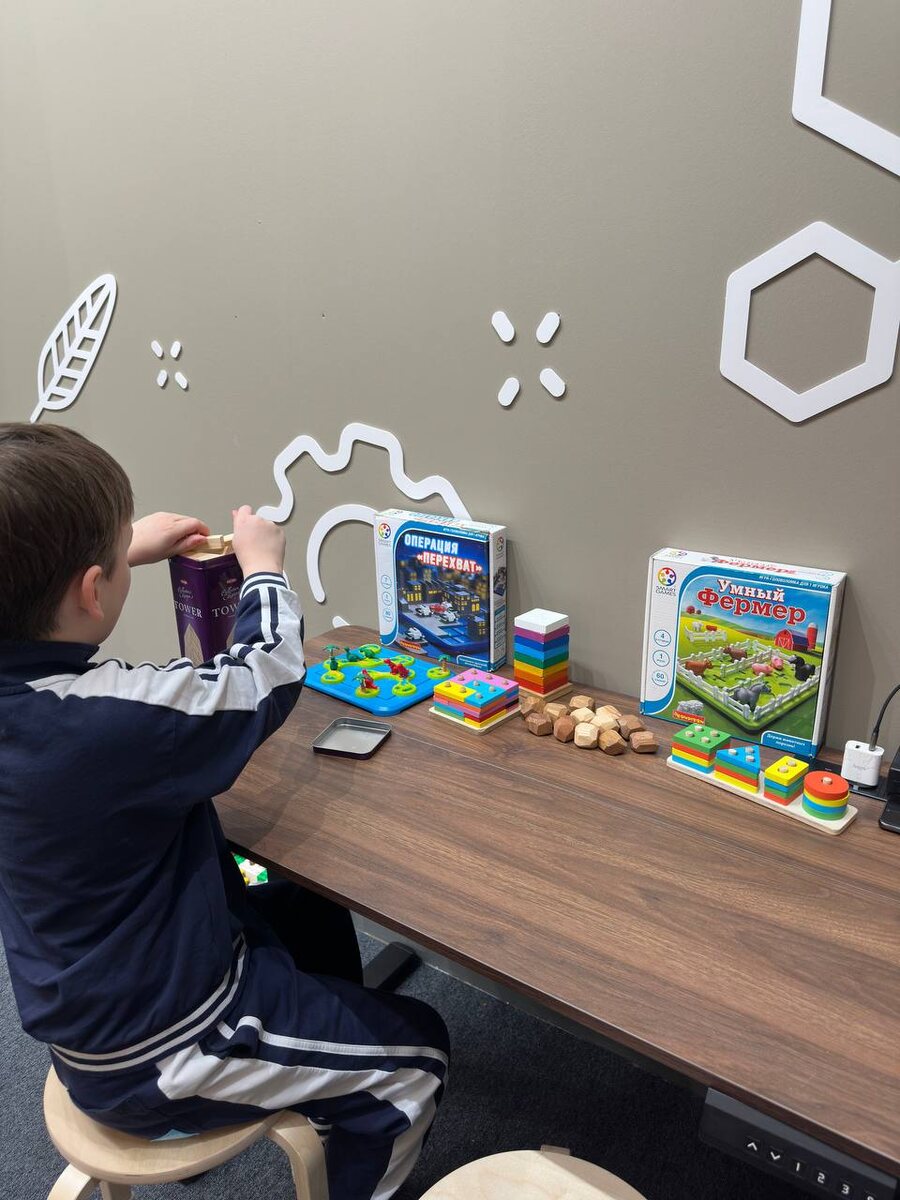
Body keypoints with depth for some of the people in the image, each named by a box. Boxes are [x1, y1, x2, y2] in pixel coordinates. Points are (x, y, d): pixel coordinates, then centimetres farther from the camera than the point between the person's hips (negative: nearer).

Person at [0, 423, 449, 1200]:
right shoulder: (111, 719, -38)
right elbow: (268, 678, -21)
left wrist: (129, 549, 13)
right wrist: (263, 567, -5)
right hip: (155, 1062, -8)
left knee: (311, 914, 28)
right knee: (415, 1054, 6)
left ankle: (332, 1088, 50)